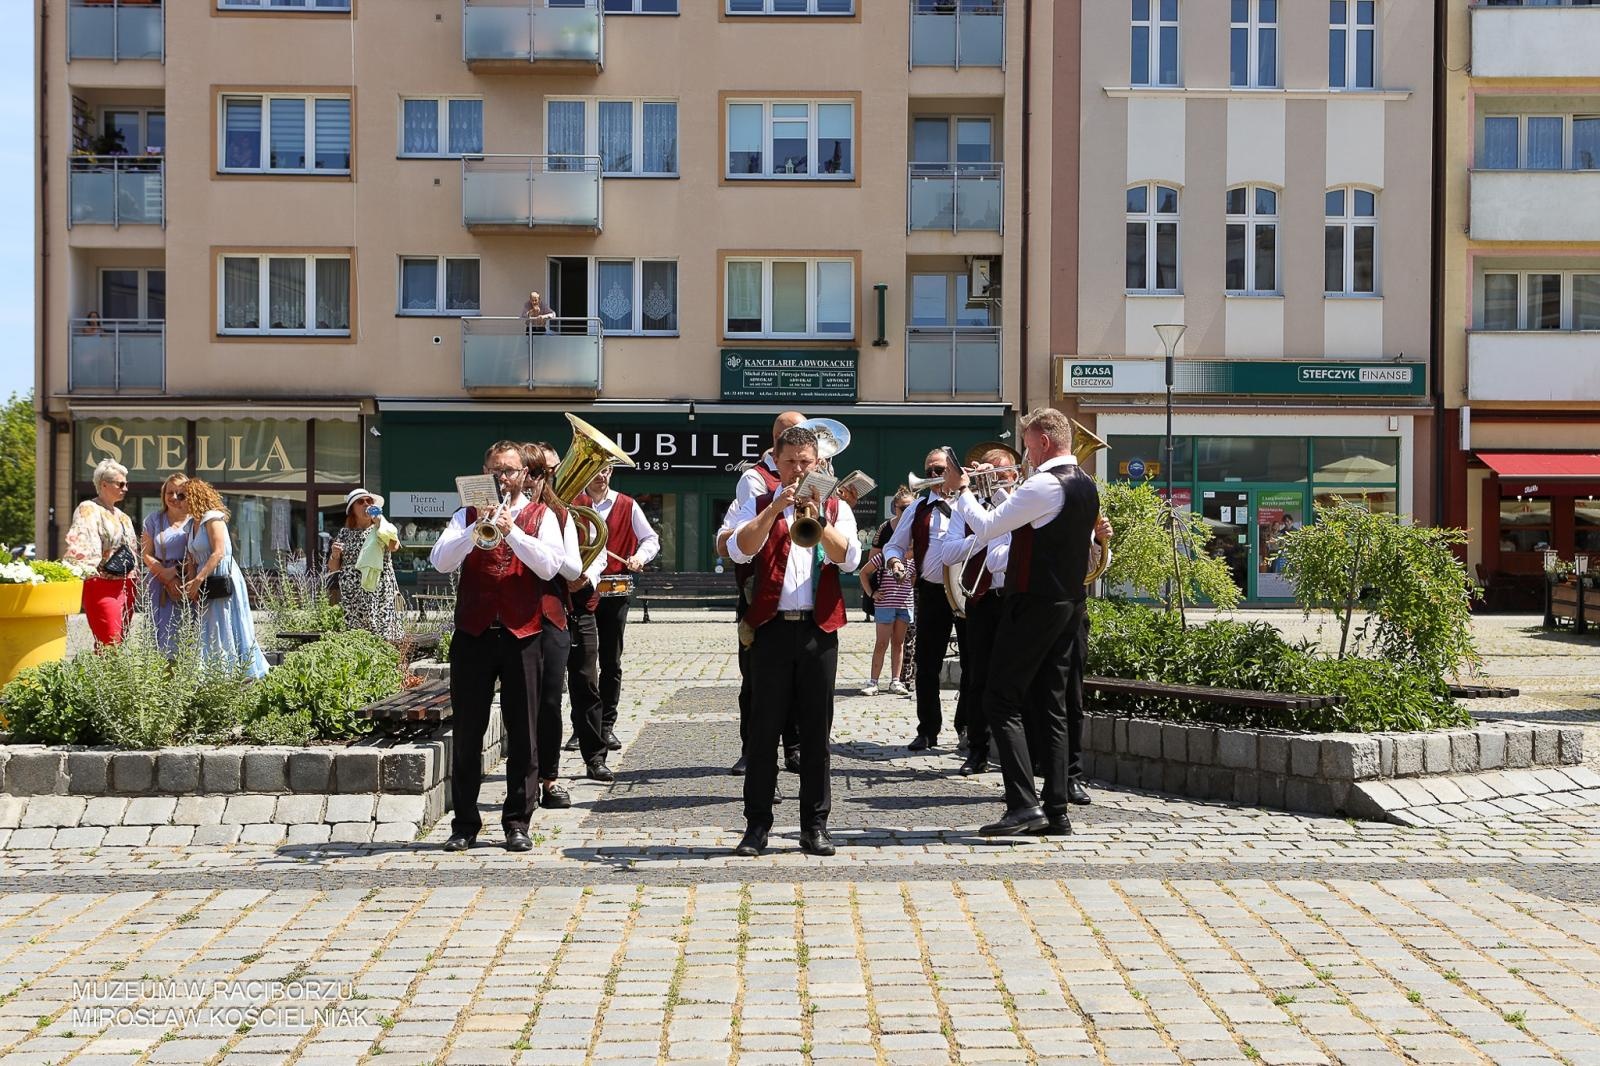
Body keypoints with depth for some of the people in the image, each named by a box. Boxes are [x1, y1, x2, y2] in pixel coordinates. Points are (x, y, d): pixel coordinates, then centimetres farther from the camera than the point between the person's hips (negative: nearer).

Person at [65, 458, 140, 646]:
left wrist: (133, 584, 22)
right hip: (101, 586, -8)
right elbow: (79, 545, -17)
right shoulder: (88, 510, -4)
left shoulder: (122, 516, 20)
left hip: (125, 586, 8)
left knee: (119, 643, 5)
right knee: (110, 645, -15)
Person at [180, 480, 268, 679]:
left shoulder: (213, 518, -11)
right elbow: (193, 560, 12)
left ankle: (249, 675, 0)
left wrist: (198, 580, -25)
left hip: (225, 580, -9)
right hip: (208, 586, 9)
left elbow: (218, 553, -21)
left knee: (230, 631, -6)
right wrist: (192, 584, -3)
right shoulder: (194, 525, 15)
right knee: (210, 633, 10)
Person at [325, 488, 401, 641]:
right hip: (351, 598, 2)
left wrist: (379, 521, -19)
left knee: (381, 637, -10)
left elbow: (393, 547, -18)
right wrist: (335, 555, -5)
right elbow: (333, 568, 15)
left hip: (378, 595, -2)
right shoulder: (344, 534, 13)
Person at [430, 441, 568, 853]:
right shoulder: (468, 515, 12)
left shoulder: (541, 515, 8)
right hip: (473, 633, 1)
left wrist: (511, 530, -17)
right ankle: (464, 823, 11)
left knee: (523, 734, 2)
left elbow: (550, 565, -8)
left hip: (522, 634, -1)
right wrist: (478, 528, -17)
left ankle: (518, 823, 10)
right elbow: (440, 561, -4)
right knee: (466, 734, 3)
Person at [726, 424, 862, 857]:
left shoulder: (836, 507, 12)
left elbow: (848, 558, -6)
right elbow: (740, 549, -9)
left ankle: (815, 824, 12)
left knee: (816, 730, 5)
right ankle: (757, 824, 7)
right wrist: (775, 509, -17)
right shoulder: (759, 505, 10)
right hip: (772, 627, -1)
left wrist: (817, 519, -19)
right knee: (764, 729, 1)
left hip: (819, 629, 1)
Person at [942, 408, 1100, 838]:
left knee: (1002, 701, -4)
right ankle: (1056, 810, 10)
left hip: (1034, 604, -9)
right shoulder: (1087, 486, 12)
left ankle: (1023, 804, -12)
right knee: (1054, 706, 10)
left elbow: (986, 527, -12)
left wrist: (961, 489, 2)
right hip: (1070, 604, 9)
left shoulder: (1044, 485, -17)